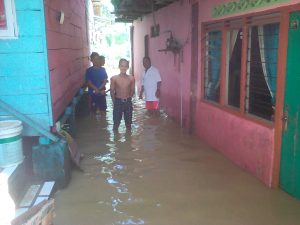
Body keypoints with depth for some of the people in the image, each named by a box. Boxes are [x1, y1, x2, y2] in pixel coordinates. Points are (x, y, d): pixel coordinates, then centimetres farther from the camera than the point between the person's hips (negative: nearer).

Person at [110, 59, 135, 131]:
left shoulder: (131, 78, -6)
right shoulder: (114, 78, -10)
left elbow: (132, 90, 6)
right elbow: (112, 91, -1)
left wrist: (128, 99, 11)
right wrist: (115, 102, 3)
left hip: (128, 102, 2)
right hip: (118, 102, -1)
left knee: (128, 121, 12)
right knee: (116, 121, 6)